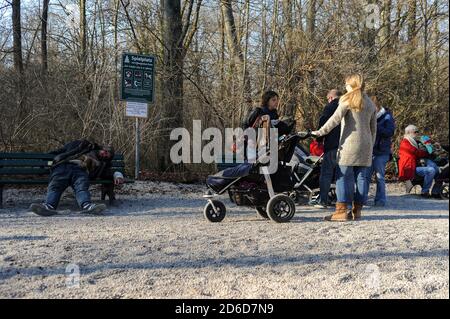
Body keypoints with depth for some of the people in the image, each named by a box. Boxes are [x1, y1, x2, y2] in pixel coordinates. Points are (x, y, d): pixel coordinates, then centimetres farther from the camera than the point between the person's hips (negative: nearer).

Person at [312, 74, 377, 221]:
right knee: (361, 177, 6)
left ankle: (341, 210, -9)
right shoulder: (370, 103, 19)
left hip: (349, 144, -6)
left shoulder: (347, 100, -2)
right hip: (366, 146, 6)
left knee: (344, 176, -5)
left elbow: (336, 118, -15)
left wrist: (321, 132, -17)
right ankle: (357, 210, 9)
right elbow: (373, 128, 20)